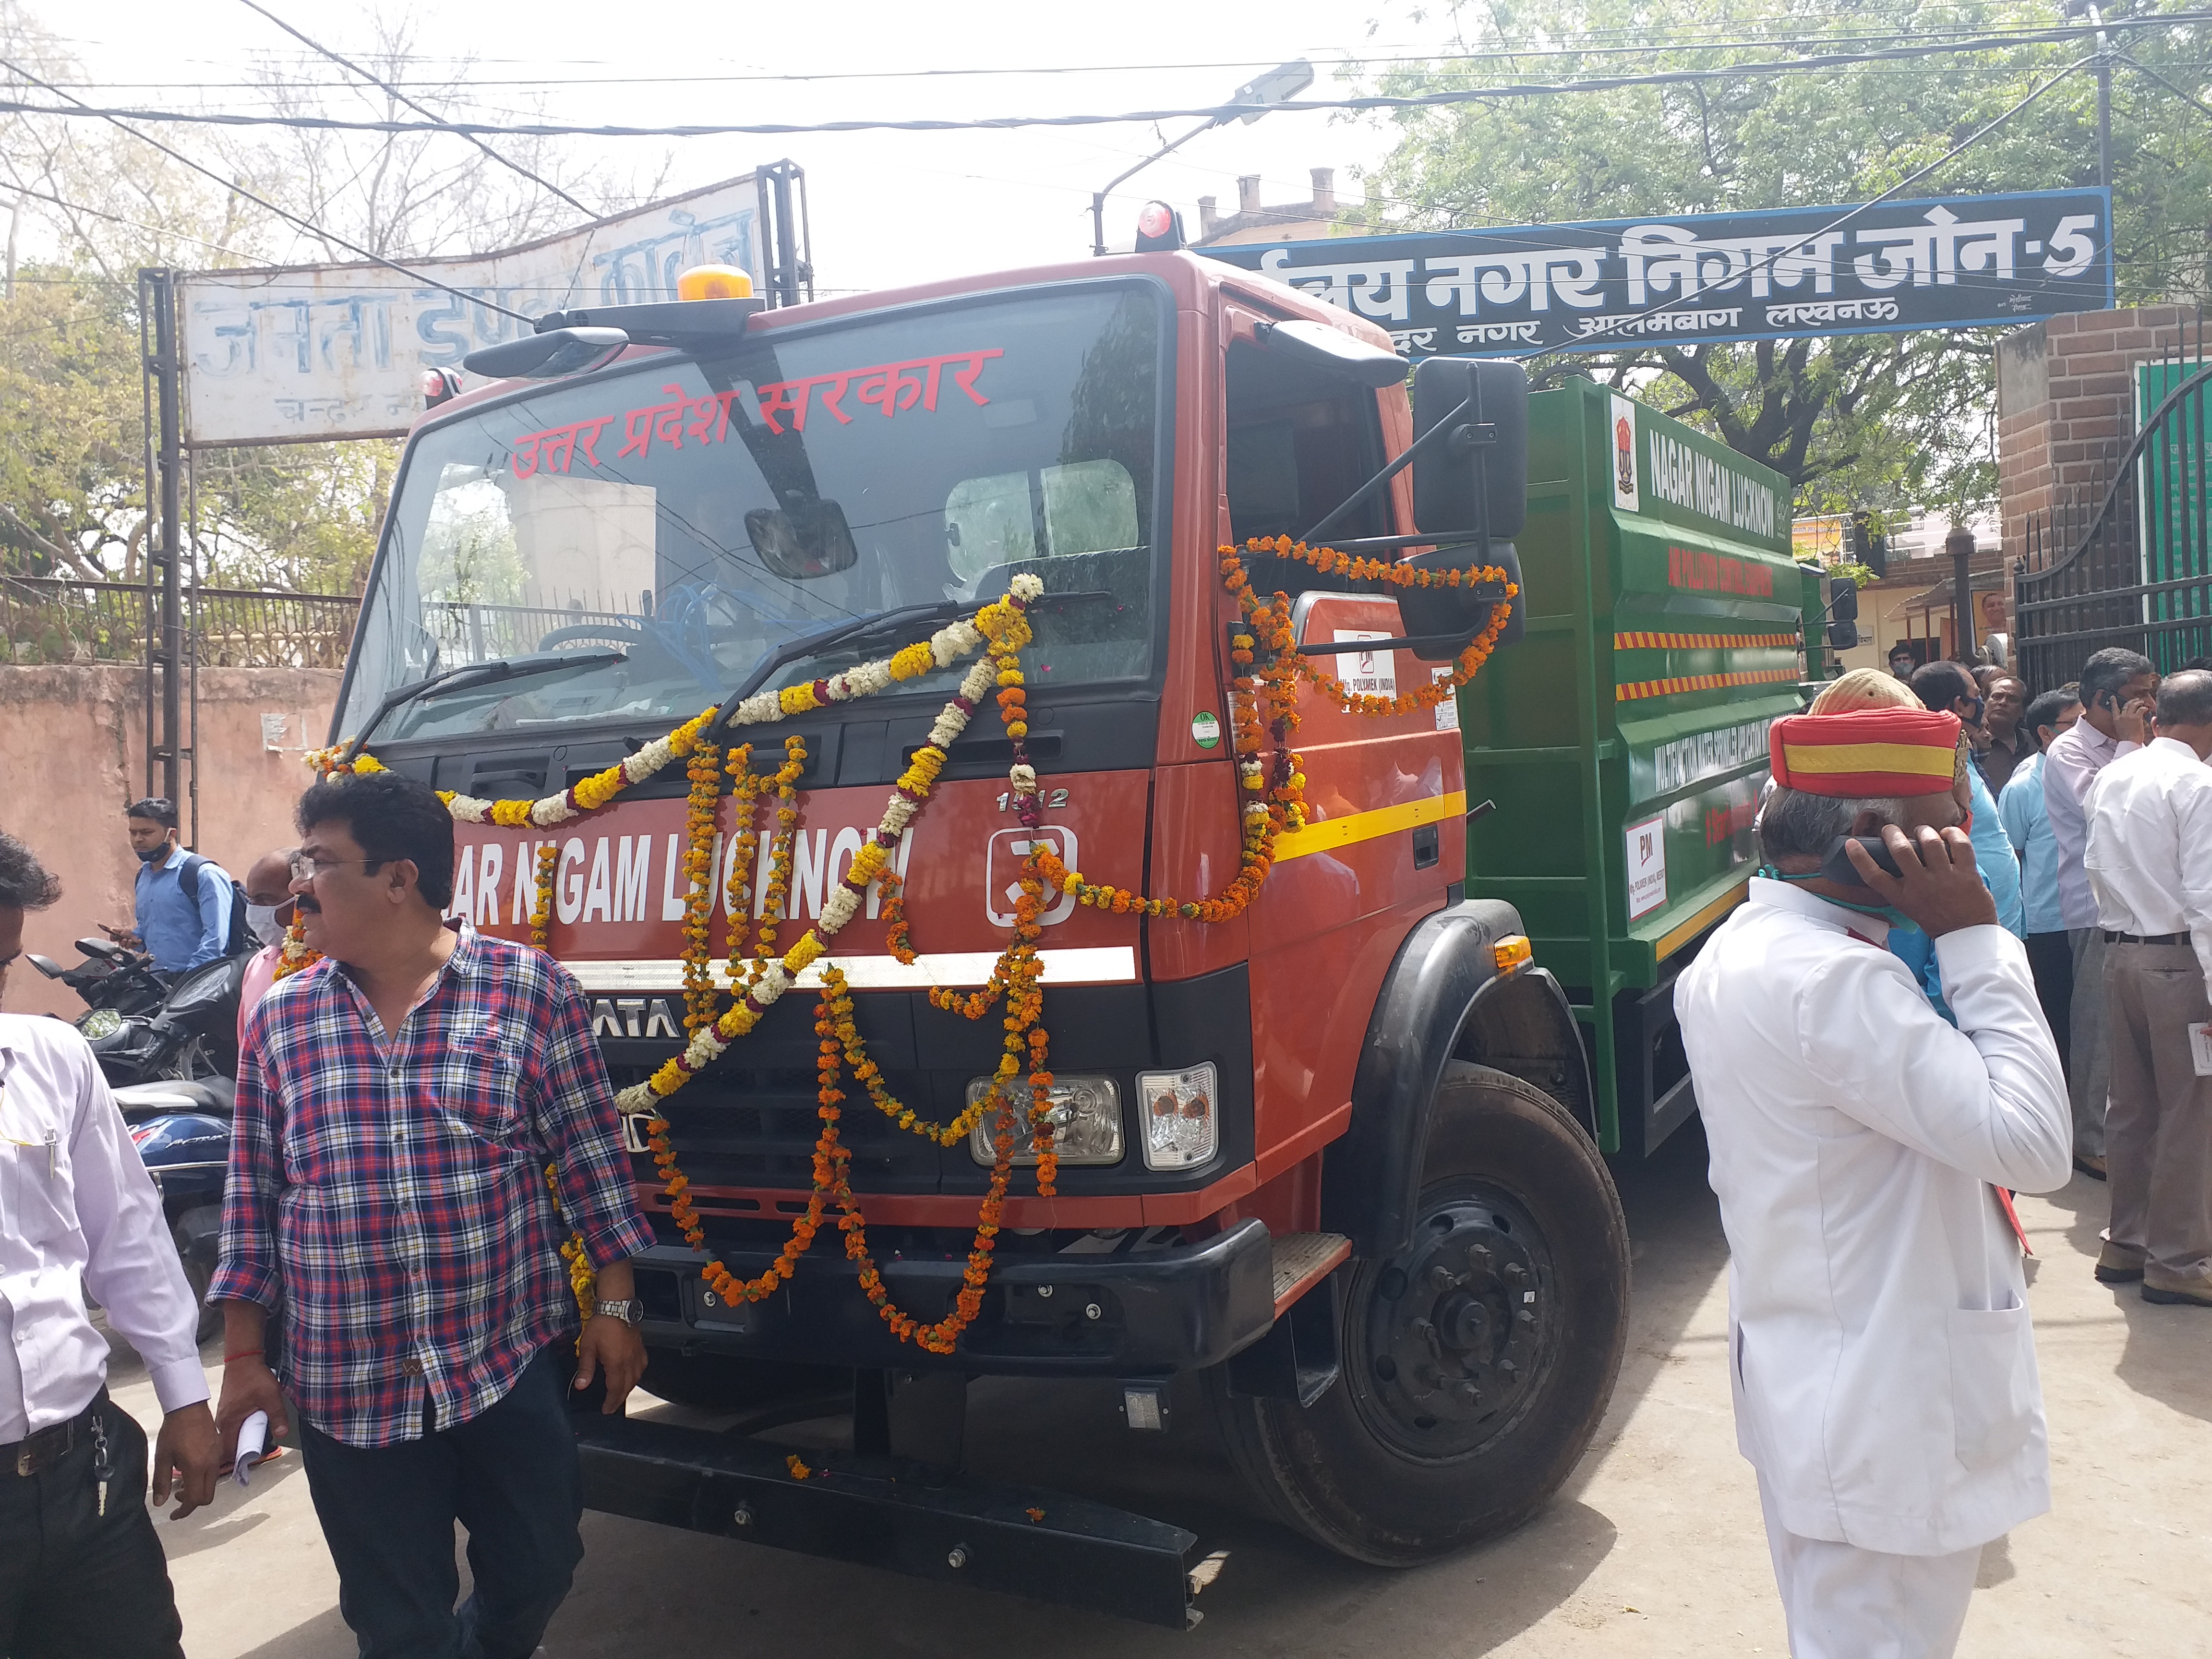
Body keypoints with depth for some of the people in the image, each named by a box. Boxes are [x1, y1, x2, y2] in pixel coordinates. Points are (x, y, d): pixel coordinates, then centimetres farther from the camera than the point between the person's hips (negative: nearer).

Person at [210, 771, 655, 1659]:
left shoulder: (531, 989, -6)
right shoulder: (279, 1018, 3)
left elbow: (592, 1160, -3)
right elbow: (253, 1196, 7)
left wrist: (615, 1306, -4)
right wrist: (244, 1356, 5)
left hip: (513, 1361, -1)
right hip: (345, 1388, 2)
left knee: (537, 1570, 13)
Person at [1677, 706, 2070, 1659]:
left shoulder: (1735, 952, 6)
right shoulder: (1836, 981, -26)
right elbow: (2033, 1142, -25)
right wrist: (1972, 937, -21)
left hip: (1805, 1391, 10)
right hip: (1884, 1422, -10)